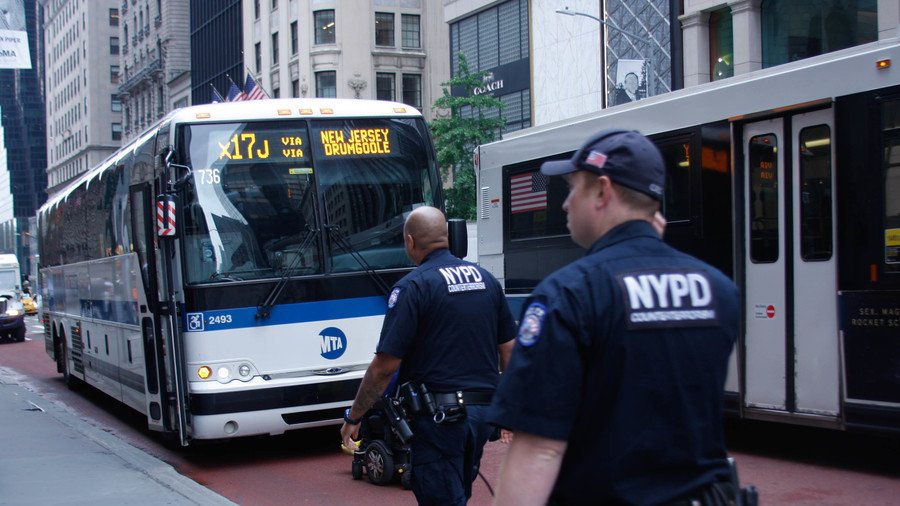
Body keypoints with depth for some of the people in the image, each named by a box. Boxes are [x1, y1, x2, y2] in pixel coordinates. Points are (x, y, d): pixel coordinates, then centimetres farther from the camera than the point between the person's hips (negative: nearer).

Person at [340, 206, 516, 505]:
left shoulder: (413, 287, -12)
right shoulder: (485, 279, 8)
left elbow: (385, 365, -15)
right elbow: (508, 349, 12)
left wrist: (353, 418, -4)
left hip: (439, 415, -7)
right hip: (483, 412, 7)